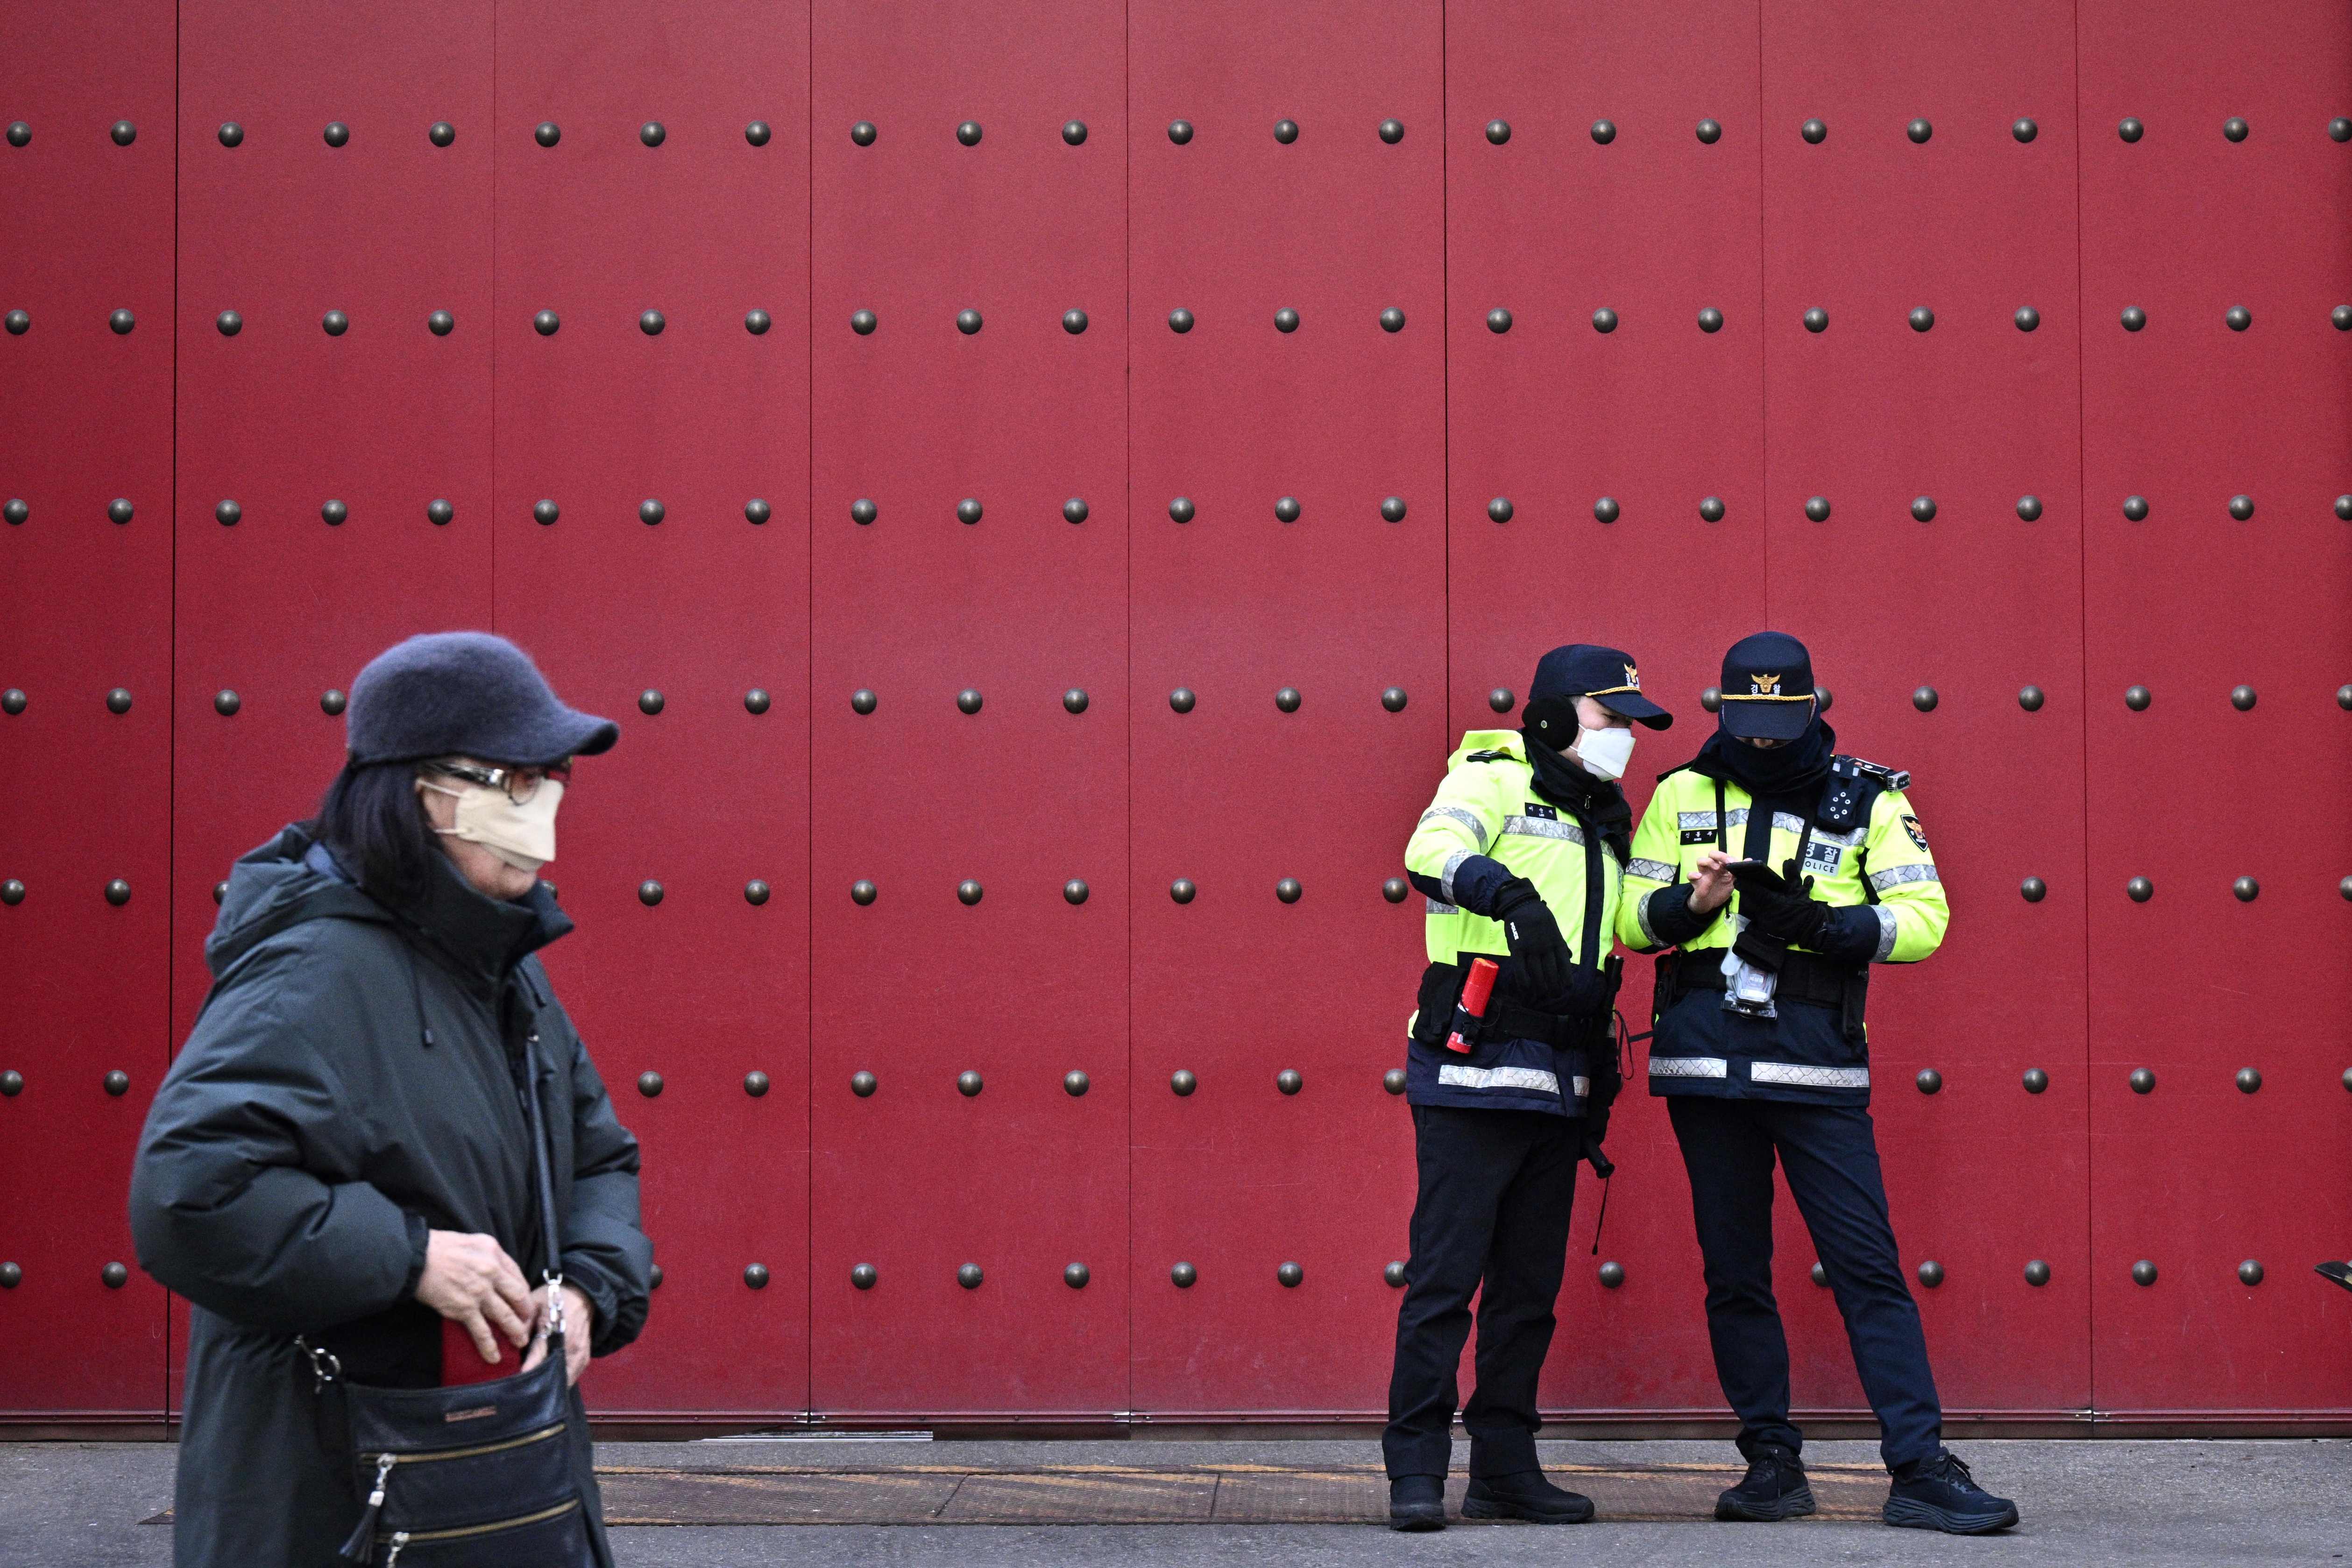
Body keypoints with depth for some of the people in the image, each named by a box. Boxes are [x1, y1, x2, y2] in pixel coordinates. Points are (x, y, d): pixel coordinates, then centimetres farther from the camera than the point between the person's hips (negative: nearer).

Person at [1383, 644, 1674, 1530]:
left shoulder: (1604, 823, 21)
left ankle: (1506, 1468, 17)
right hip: (1473, 1076, -8)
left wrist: (1598, 1089, 21)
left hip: (1556, 1086, 8)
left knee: (1530, 1288, 10)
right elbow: (1433, 851, -27)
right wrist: (1512, 895, -45)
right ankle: (1416, 1470, -1)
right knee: (1446, 1277, -6)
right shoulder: (1494, 778, -3)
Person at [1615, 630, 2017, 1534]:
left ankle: (1920, 1469, -4)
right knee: (1734, 1273, 7)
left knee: (1868, 1265, -6)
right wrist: (1690, 902, -11)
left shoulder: (1868, 799, 5)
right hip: (1704, 1067, 2)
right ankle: (1772, 1462, 17)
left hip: (1818, 1072, -2)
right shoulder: (1681, 795, 10)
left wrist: (1813, 921, -18)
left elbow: (1923, 919, -4)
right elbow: (1629, 921, 10)